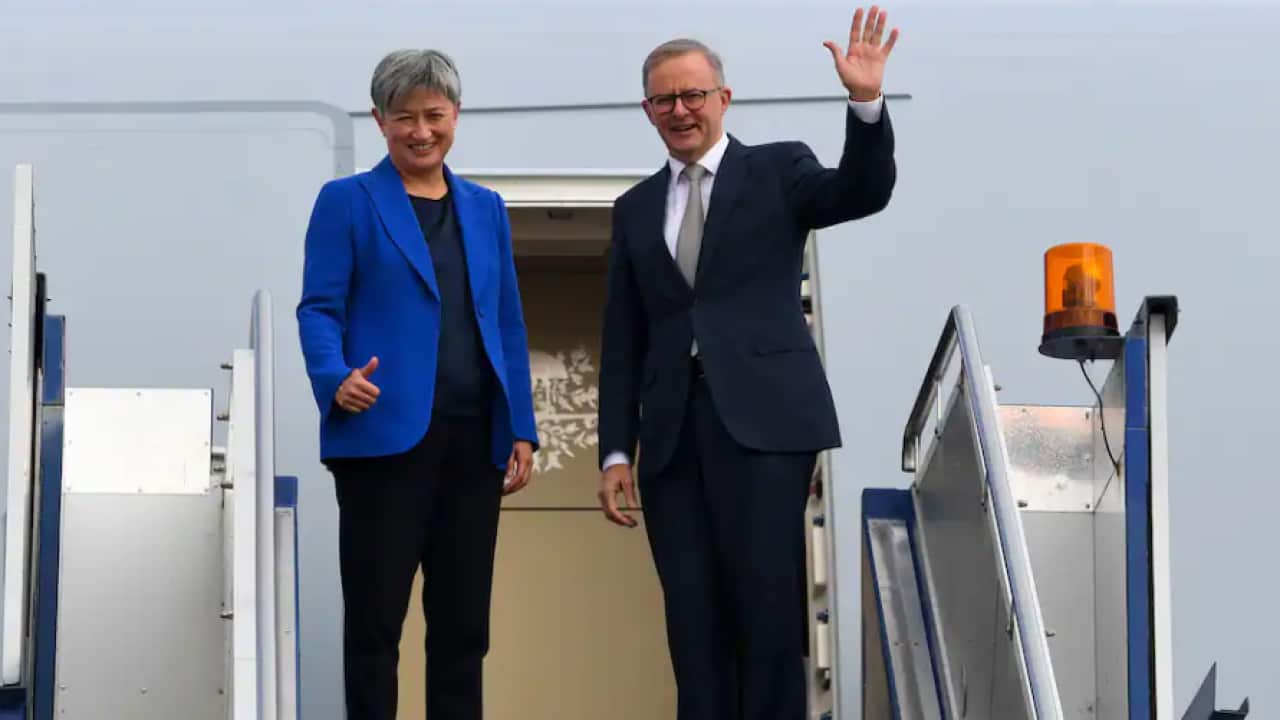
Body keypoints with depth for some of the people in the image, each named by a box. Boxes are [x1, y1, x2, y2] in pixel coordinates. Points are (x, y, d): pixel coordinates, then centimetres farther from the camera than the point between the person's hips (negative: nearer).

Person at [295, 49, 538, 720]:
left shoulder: (485, 209, 16)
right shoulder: (347, 201, 3)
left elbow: (508, 324, 16)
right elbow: (319, 309, -4)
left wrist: (521, 429, 8)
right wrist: (336, 378, -24)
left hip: (474, 439, 4)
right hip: (387, 436, -4)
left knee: (464, 621, 7)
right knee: (375, 619, -1)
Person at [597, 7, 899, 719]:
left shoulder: (778, 171, 8)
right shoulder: (636, 208, 17)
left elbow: (864, 192, -9)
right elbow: (622, 340, 15)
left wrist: (866, 102, -25)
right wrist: (616, 452, 8)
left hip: (762, 419, -3)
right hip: (672, 433, 4)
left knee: (767, 608, -8)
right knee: (694, 623, 2)